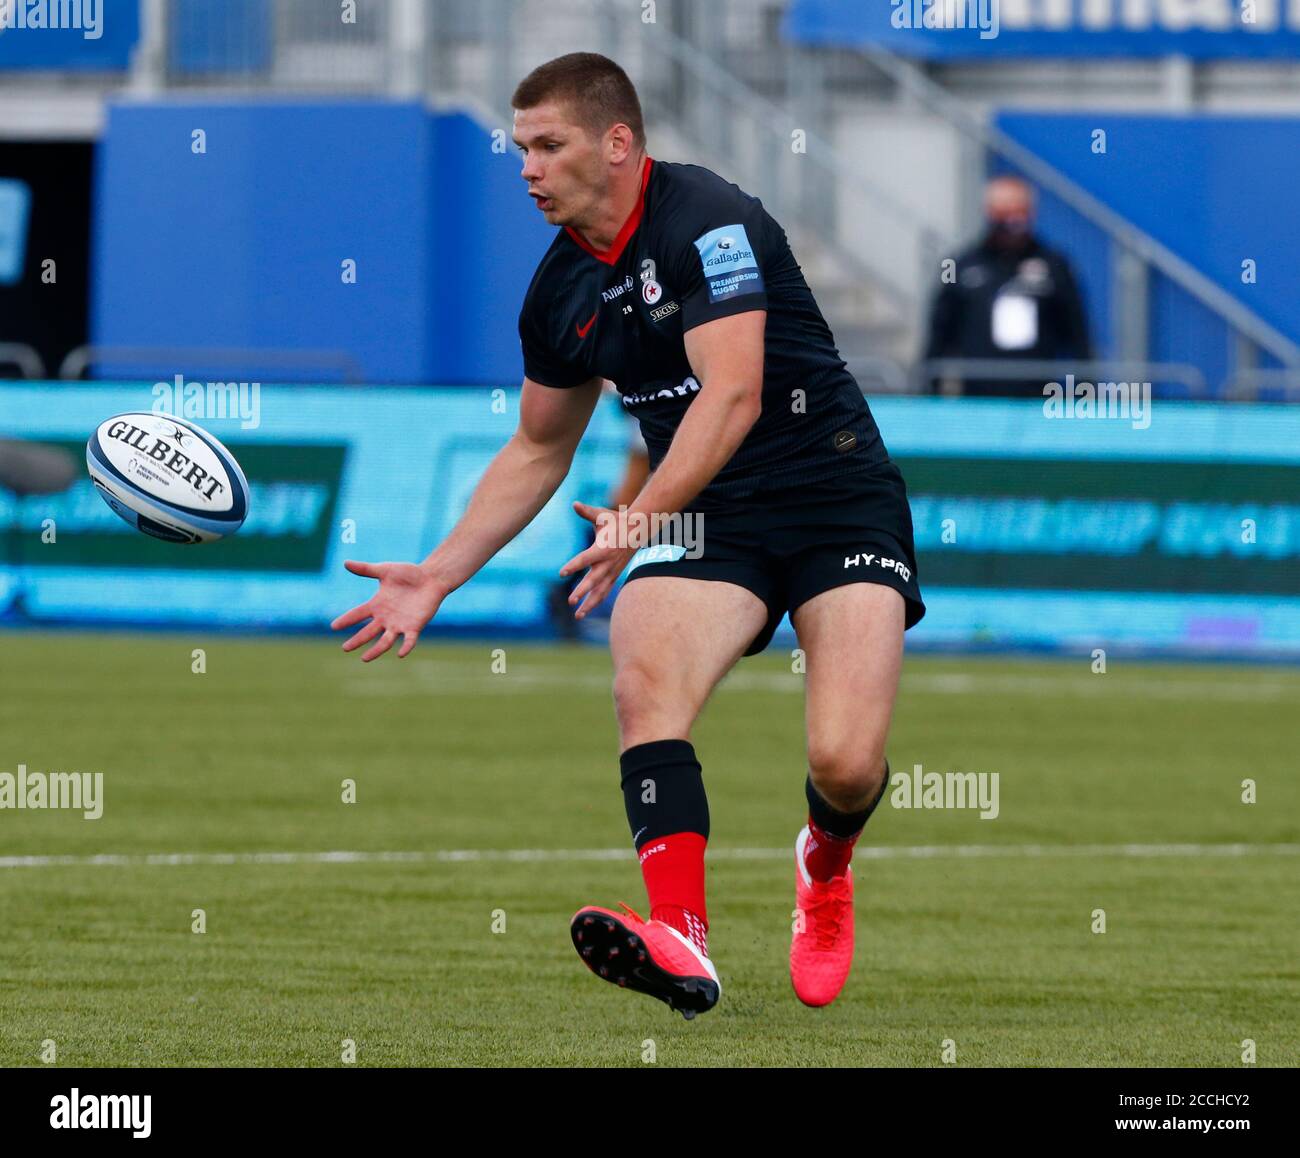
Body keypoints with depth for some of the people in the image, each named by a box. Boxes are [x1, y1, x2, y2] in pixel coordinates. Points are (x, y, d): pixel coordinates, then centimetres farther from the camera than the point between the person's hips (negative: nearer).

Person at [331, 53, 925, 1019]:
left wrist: (645, 518, -37)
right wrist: (437, 575, 14)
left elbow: (733, 396, -26)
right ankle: (683, 942, -36)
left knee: (845, 766, -20)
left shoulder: (707, 220, -16)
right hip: (705, 518, 6)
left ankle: (826, 868, 19)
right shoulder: (563, 290, 8)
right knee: (645, 682, -27)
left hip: (837, 501, -6)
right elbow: (539, 448, 22)